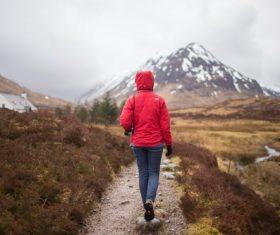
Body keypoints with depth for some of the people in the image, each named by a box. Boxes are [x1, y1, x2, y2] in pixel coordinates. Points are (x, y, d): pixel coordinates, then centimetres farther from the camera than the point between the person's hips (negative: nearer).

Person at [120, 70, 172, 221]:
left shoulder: (132, 100, -4)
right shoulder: (159, 100, -4)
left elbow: (124, 121, -14)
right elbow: (165, 126, -5)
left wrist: (128, 130, 8)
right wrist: (169, 144, 3)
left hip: (138, 143, 1)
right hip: (155, 143, -1)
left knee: (143, 173, 13)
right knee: (154, 173, 11)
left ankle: (147, 206, 20)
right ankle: (150, 201, -12)